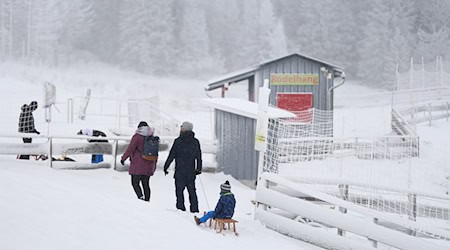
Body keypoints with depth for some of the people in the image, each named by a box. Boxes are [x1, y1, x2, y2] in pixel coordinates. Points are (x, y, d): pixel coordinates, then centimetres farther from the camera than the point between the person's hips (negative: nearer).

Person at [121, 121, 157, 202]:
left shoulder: (137, 137, -7)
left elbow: (130, 149, -10)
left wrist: (123, 158, 0)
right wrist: (154, 165, 23)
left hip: (138, 165, -5)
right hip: (149, 165, 5)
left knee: (135, 183, -1)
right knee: (146, 184, 11)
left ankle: (140, 197, -20)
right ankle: (147, 199, 9)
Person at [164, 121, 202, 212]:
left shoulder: (178, 141, -6)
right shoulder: (195, 142, 7)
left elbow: (171, 155, -6)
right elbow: (199, 157, 14)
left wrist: (166, 167, 2)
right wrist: (199, 169, 24)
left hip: (180, 171, -4)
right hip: (191, 171, 4)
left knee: (179, 189, 0)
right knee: (192, 190, 8)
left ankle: (180, 206, -6)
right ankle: (194, 208, 7)